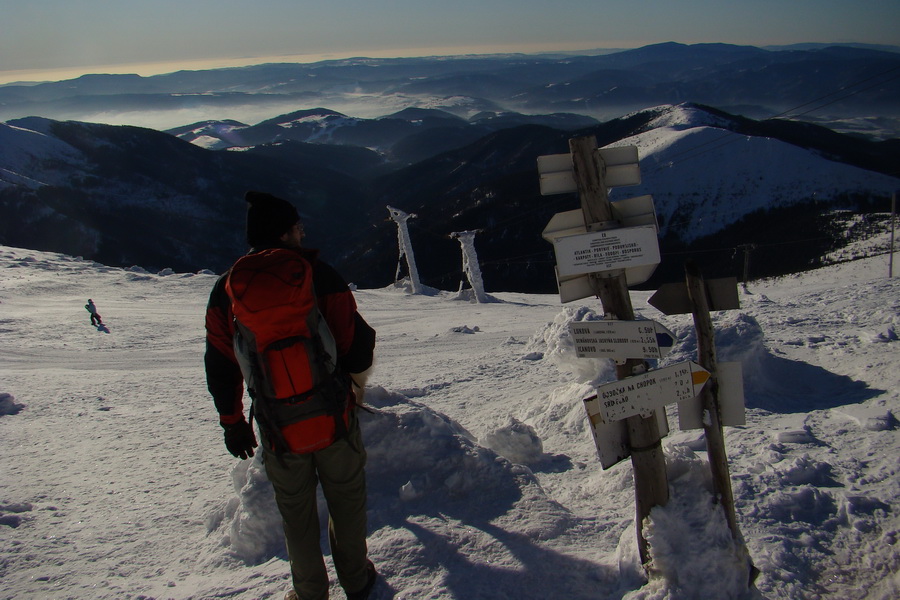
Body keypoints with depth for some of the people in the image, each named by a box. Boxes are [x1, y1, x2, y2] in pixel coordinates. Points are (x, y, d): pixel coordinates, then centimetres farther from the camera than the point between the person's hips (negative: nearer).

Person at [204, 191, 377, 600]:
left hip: (278, 428, 2)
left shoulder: (227, 289, -3)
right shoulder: (318, 275, -12)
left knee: (296, 515, 19)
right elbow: (357, 345, -13)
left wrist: (232, 422, 13)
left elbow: (220, 369, 0)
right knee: (347, 503, 19)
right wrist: (353, 388, 8)